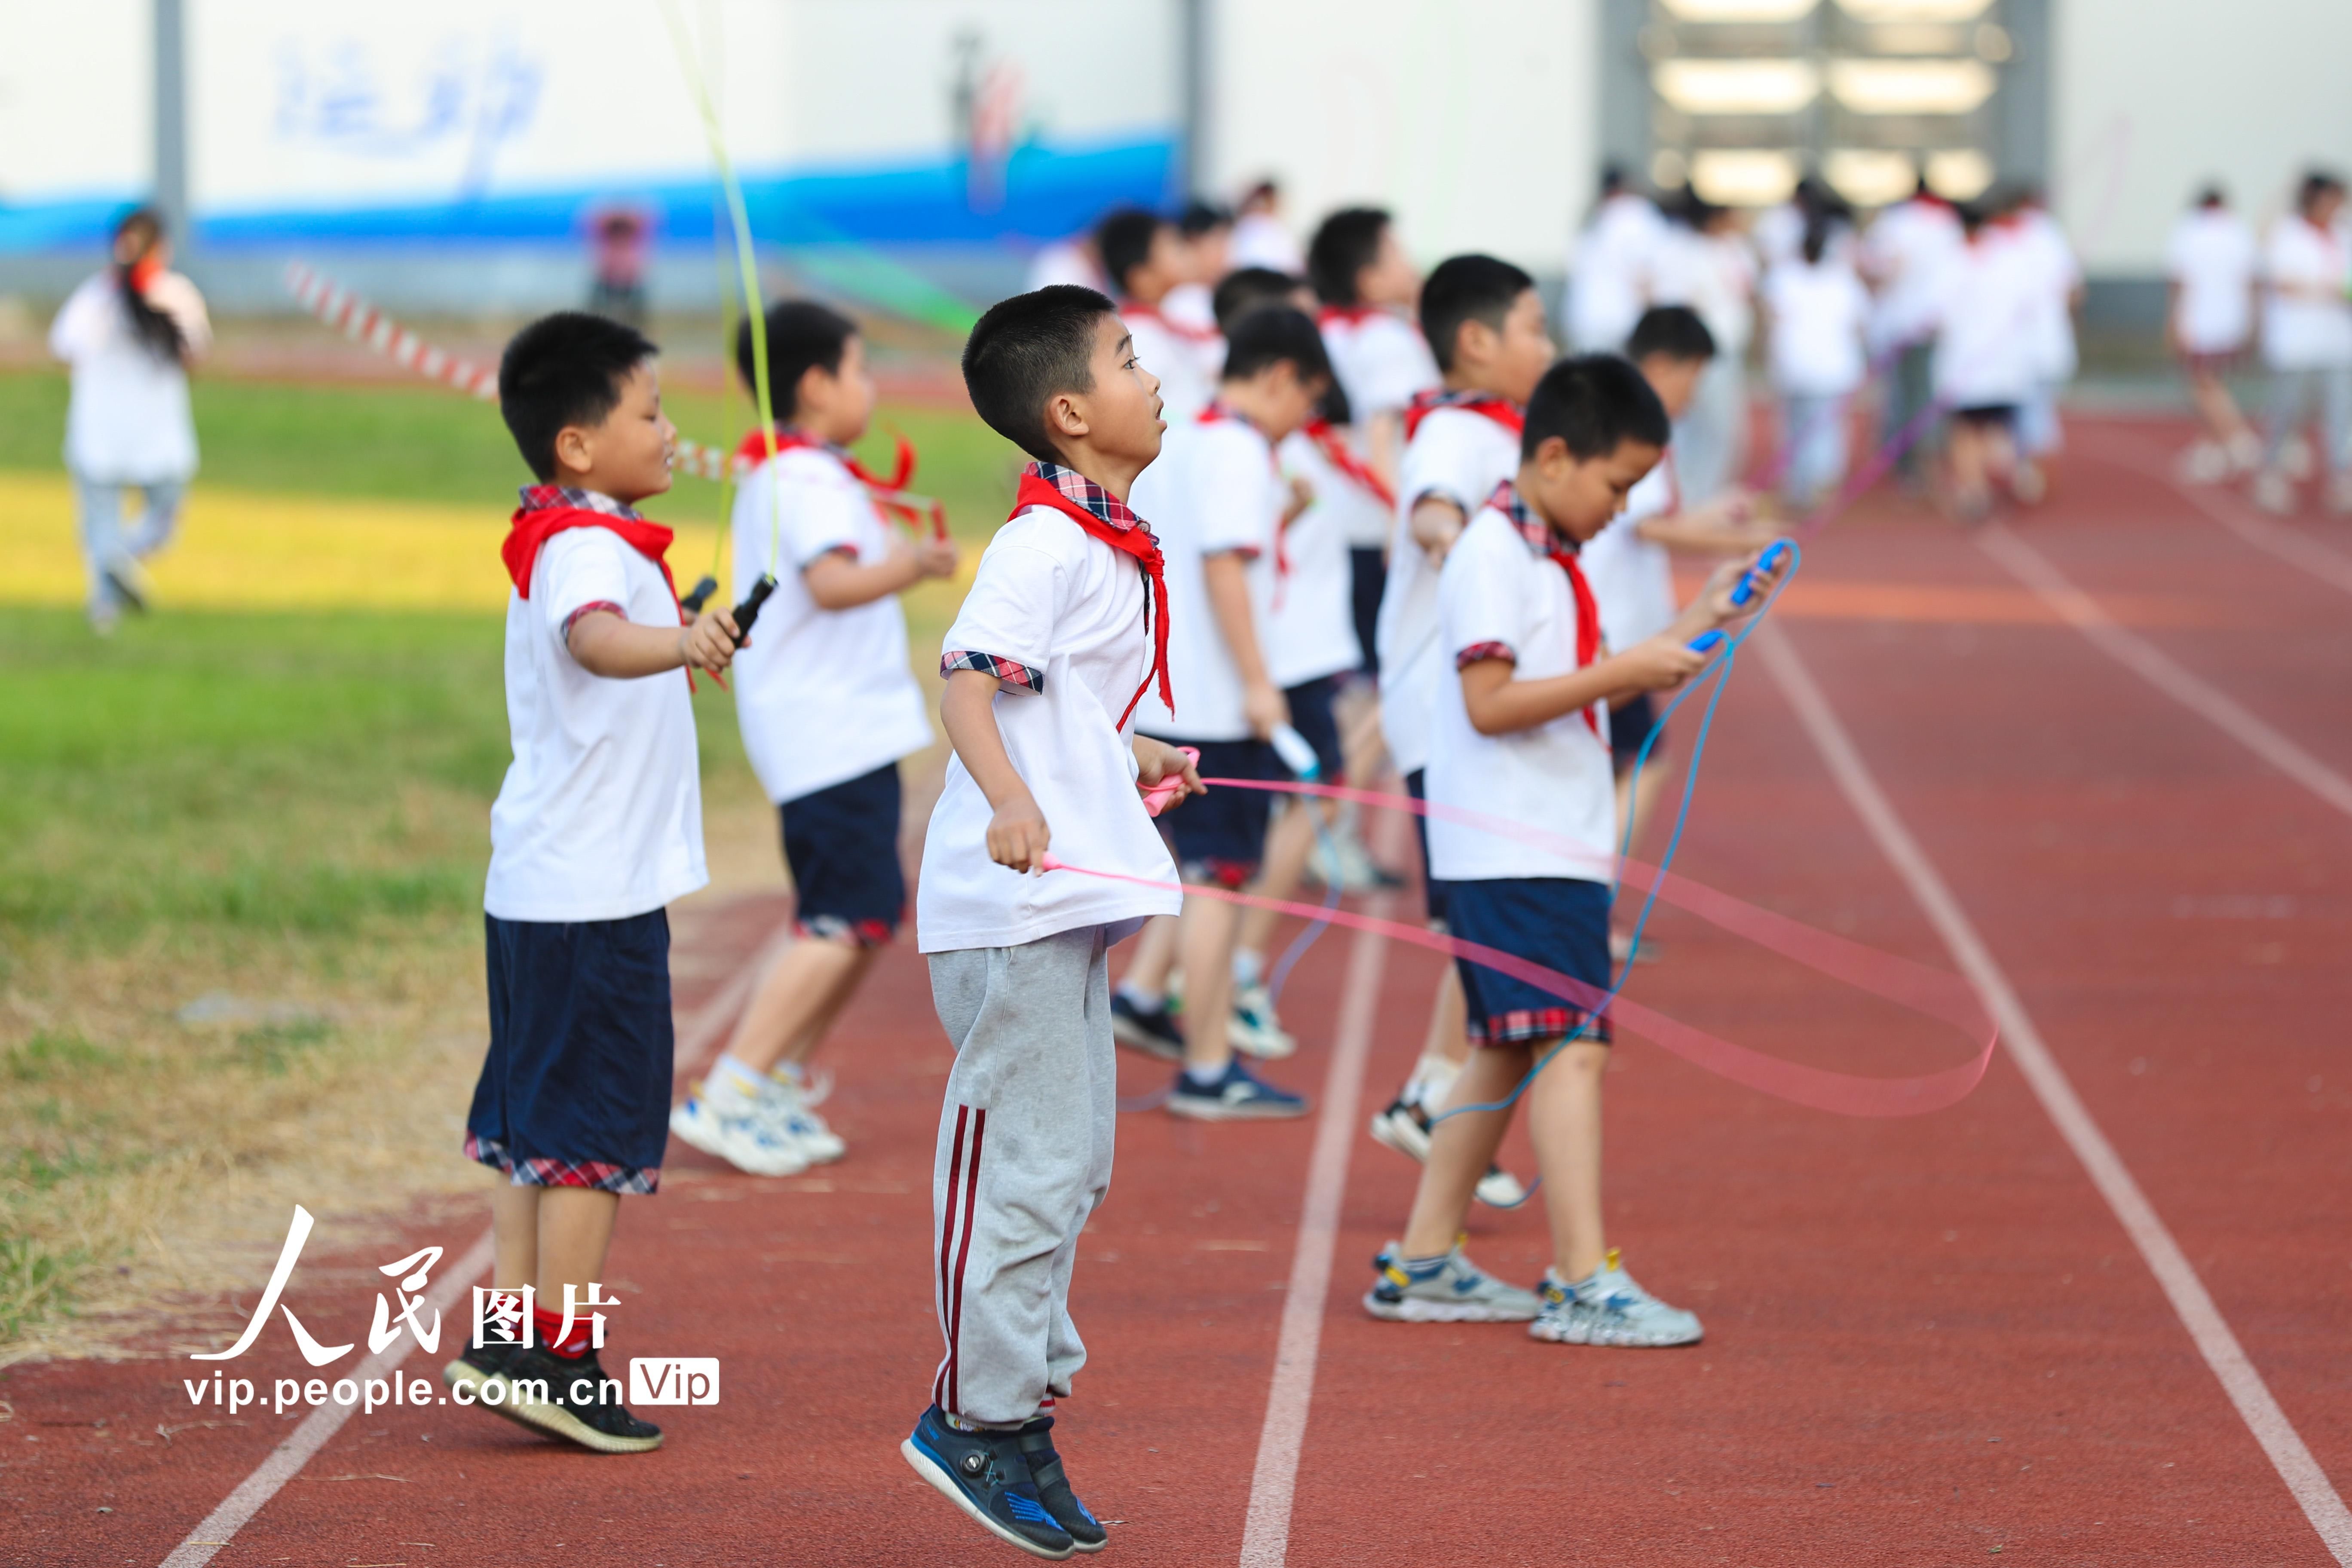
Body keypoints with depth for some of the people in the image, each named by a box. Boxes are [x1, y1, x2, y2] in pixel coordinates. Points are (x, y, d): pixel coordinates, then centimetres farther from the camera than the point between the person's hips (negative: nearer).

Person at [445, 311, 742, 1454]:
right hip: (595, 892, -10)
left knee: (538, 1118, 13)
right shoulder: (590, 549, -17)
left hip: (537, 884, 10)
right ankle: (559, 1358, -1)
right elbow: (594, 637, -42)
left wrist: (686, 639, 53)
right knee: (595, 1126, -4)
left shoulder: (565, 542, 14)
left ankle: (510, 1336, 16)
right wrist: (682, 644, -61)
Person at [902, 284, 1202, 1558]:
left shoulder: (1107, 542, 15)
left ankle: (1020, 1412, 23)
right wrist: (1010, 801, -40)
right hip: (1015, 899, -10)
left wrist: (1134, 758, 35)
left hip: (1069, 897, 10)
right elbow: (967, 685, -26)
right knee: (1026, 1158, -7)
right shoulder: (1046, 543, -16)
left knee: (1074, 1163, 15)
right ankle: (976, 1418, 1)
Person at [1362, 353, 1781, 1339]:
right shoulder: (1492, 554, -14)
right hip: (1513, 851, -10)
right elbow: (1490, 702, -21)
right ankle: (1583, 1282, -17)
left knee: (1508, 1052, 13)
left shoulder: (1548, 555, 17)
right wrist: (1624, 671, -22)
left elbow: (1579, 688, 24)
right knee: (1570, 1044, -14)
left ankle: (1421, 1265, 19)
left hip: (1561, 845, 10)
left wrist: (1695, 622, 17)